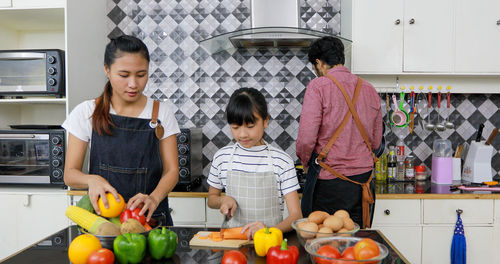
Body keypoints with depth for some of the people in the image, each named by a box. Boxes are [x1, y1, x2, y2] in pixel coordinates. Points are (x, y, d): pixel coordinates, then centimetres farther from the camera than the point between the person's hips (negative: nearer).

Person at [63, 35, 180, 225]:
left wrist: (153, 198, -18)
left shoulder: (161, 113, 5)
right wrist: (92, 180, -19)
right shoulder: (86, 113, 4)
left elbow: (171, 170, 2)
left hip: (151, 218, 0)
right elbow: (70, 174, 3)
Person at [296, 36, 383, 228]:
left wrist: (306, 162, 4)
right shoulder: (369, 90, 8)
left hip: (328, 183, -5)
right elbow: (376, 142, 15)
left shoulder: (318, 86, -9)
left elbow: (306, 139, -15)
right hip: (363, 180, 6)